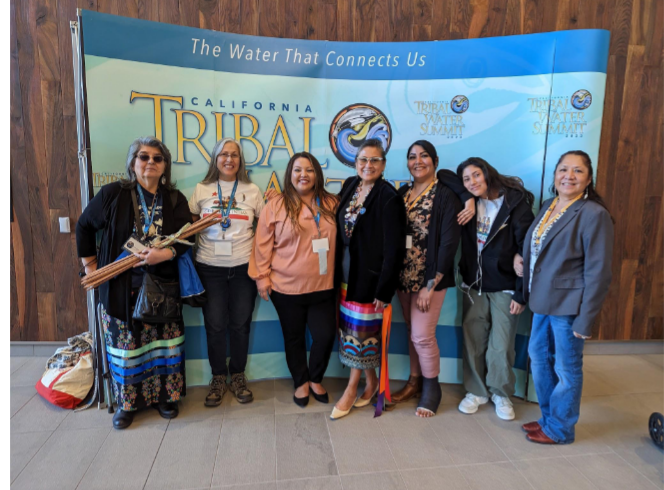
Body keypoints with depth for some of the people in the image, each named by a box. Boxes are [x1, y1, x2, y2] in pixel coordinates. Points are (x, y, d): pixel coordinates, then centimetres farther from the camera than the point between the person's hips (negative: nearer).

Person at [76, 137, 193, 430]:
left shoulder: (175, 200, 3)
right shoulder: (113, 194, -2)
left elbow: (186, 239, 2)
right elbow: (84, 226, 9)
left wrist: (166, 254, -17)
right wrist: (90, 263, 8)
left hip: (162, 286, 2)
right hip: (122, 287, -1)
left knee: (163, 343, 8)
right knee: (126, 344, 7)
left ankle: (165, 396, 26)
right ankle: (127, 402, 25)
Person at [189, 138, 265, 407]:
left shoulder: (252, 191, 5)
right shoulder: (202, 190, 5)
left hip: (244, 266, 0)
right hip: (210, 267, 0)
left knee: (240, 324, 7)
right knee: (215, 324, 5)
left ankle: (238, 376, 26)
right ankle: (218, 378, 23)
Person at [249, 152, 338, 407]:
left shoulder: (331, 204, 3)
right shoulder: (275, 206, -6)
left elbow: (341, 240, 11)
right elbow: (263, 246, -3)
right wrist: (262, 278, -4)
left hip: (323, 287, 2)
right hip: (286, 288, -2)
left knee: (325, 336, 4)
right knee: (294, 337, 14)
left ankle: (316, 379, 33)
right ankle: (301, 382, 37)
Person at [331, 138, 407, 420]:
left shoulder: (389, 198, -14)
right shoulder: (349, 186, 6)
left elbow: (394, 248, -15)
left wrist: (384, 290, -15)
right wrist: (336, 270, 8)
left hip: (369, 276, -6)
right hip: (345, 272, 6)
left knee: (360, 331, 5)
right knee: (351, 328, 13)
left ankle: (352, 388, 22)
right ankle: (370, 381, 31)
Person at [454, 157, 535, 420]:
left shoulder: (516, 204, -10)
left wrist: (521, 293, -12)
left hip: (504, 288, -4)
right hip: (473, 285, 4)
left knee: (501, 346, 5)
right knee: (473, 342, 10)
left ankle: (501, 393, 27)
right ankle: (476, 391, 28)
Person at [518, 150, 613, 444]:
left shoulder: (594, 214, -15)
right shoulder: (548, 207, 8)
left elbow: (598, 273, -16)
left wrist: (585, 320, -16)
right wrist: (522, 260, 2)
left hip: (568, 305, -8)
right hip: (542, 301, 8)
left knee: (566, 369, 8)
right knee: (539, 358, 19)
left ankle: (559, 430, 28)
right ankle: (548, 418, 39)